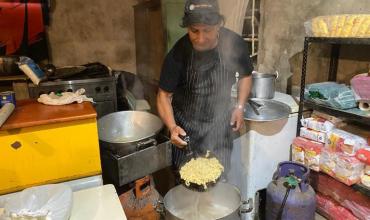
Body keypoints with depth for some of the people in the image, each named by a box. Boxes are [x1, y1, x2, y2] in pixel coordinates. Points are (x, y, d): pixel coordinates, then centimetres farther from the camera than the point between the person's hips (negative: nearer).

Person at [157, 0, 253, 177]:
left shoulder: (235, 44, -16)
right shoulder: (178, 53, -22)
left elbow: (245, 75, 4)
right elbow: (164, 94, -12)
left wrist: (239, 106, -7)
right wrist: (172, 127, -26)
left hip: (220, 124, 2)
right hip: (186, 126, -1)